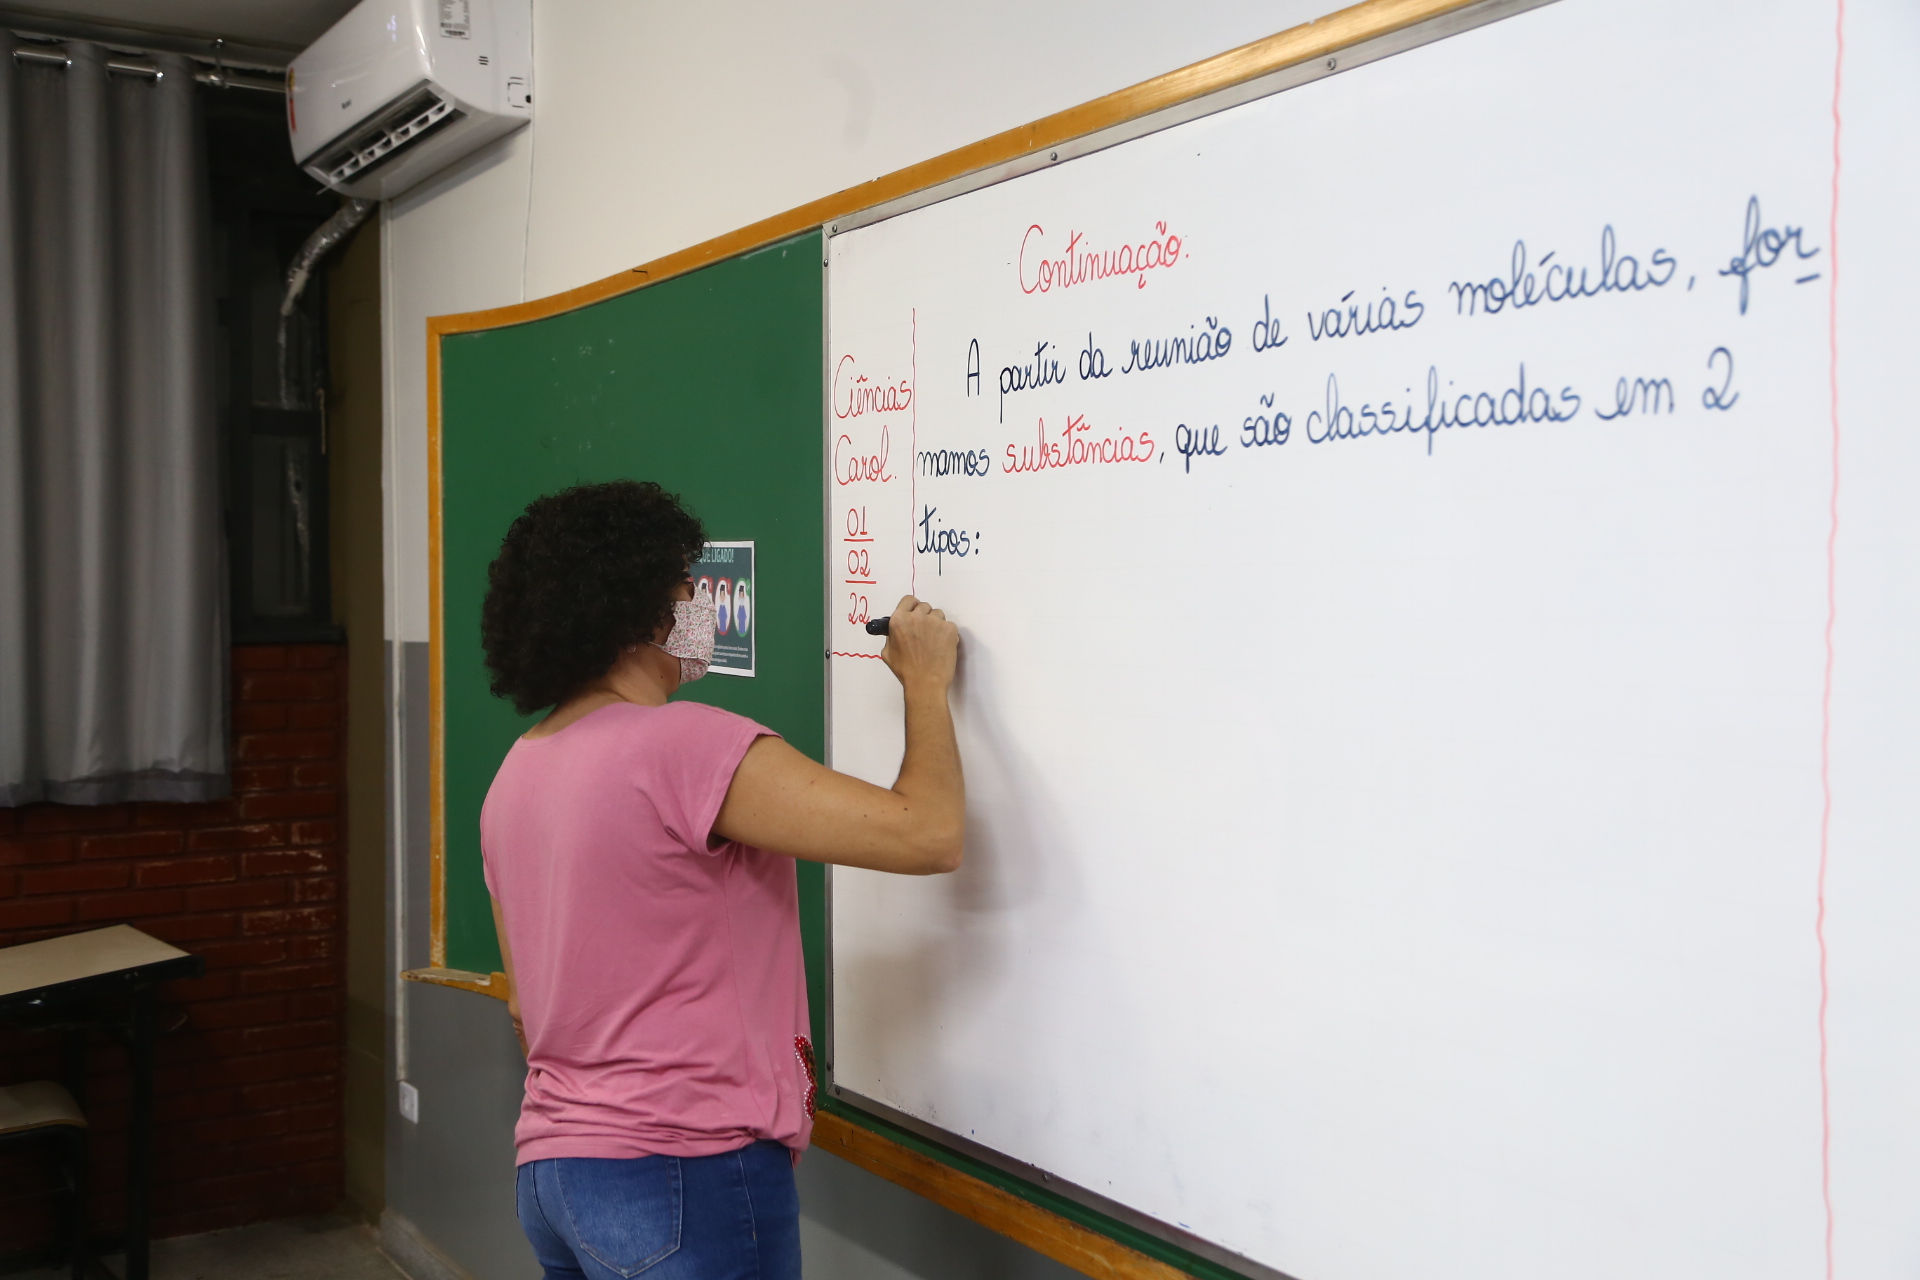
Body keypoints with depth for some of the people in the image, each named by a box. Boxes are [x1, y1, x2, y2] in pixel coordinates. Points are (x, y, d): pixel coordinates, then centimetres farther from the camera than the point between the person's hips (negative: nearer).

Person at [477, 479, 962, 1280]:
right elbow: (927, 834, -20)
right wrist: (926, 682, -4)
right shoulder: (685, 745, -18)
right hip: (686, 1180, -8)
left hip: (551, 1166, 9)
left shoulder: (515, 775, 9)